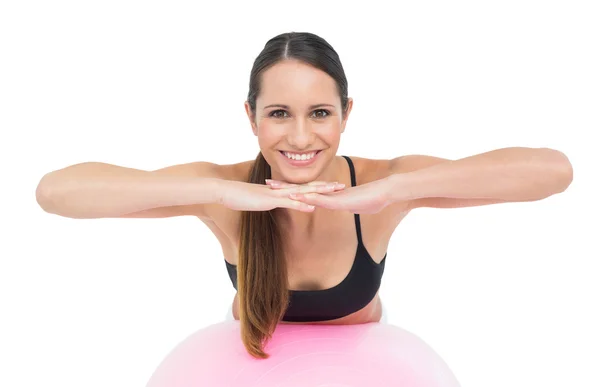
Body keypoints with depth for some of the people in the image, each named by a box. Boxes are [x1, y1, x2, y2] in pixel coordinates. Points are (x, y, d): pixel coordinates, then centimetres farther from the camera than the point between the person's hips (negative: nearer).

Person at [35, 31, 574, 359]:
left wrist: (390, 190, -48)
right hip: (256, 361, 0)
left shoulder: (382, 183, -29)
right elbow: (55, 190, -38)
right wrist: (224, 192, -48)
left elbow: (554, 169, -38)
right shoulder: (225, 191, -29)